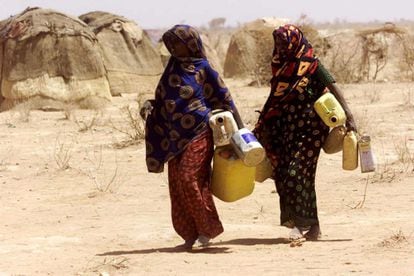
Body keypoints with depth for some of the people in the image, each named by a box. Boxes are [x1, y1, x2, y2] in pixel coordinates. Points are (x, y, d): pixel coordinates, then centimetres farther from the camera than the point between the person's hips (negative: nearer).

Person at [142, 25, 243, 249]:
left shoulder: (202, 68, -5)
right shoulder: (173, 67, 12)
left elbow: (223, 96, -2)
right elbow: (162, 97, 20)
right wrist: (149, 106, 1)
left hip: (198, 134, -7)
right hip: (175, 136, 7)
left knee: (189, 179, -14)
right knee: (177, 183, 4)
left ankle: (207, 230, -3)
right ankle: (191, 234, 10)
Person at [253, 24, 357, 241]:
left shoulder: (312, 65, -7)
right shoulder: (281, 66, 12)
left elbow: (333, 88, -12)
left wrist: (348, 115, -23)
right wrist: (262, 127, 21)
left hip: (308, 128, -7)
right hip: (285, 129, 7)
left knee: (297, 173, -12)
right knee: (282, 174, 3)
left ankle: (305, 224, -7)